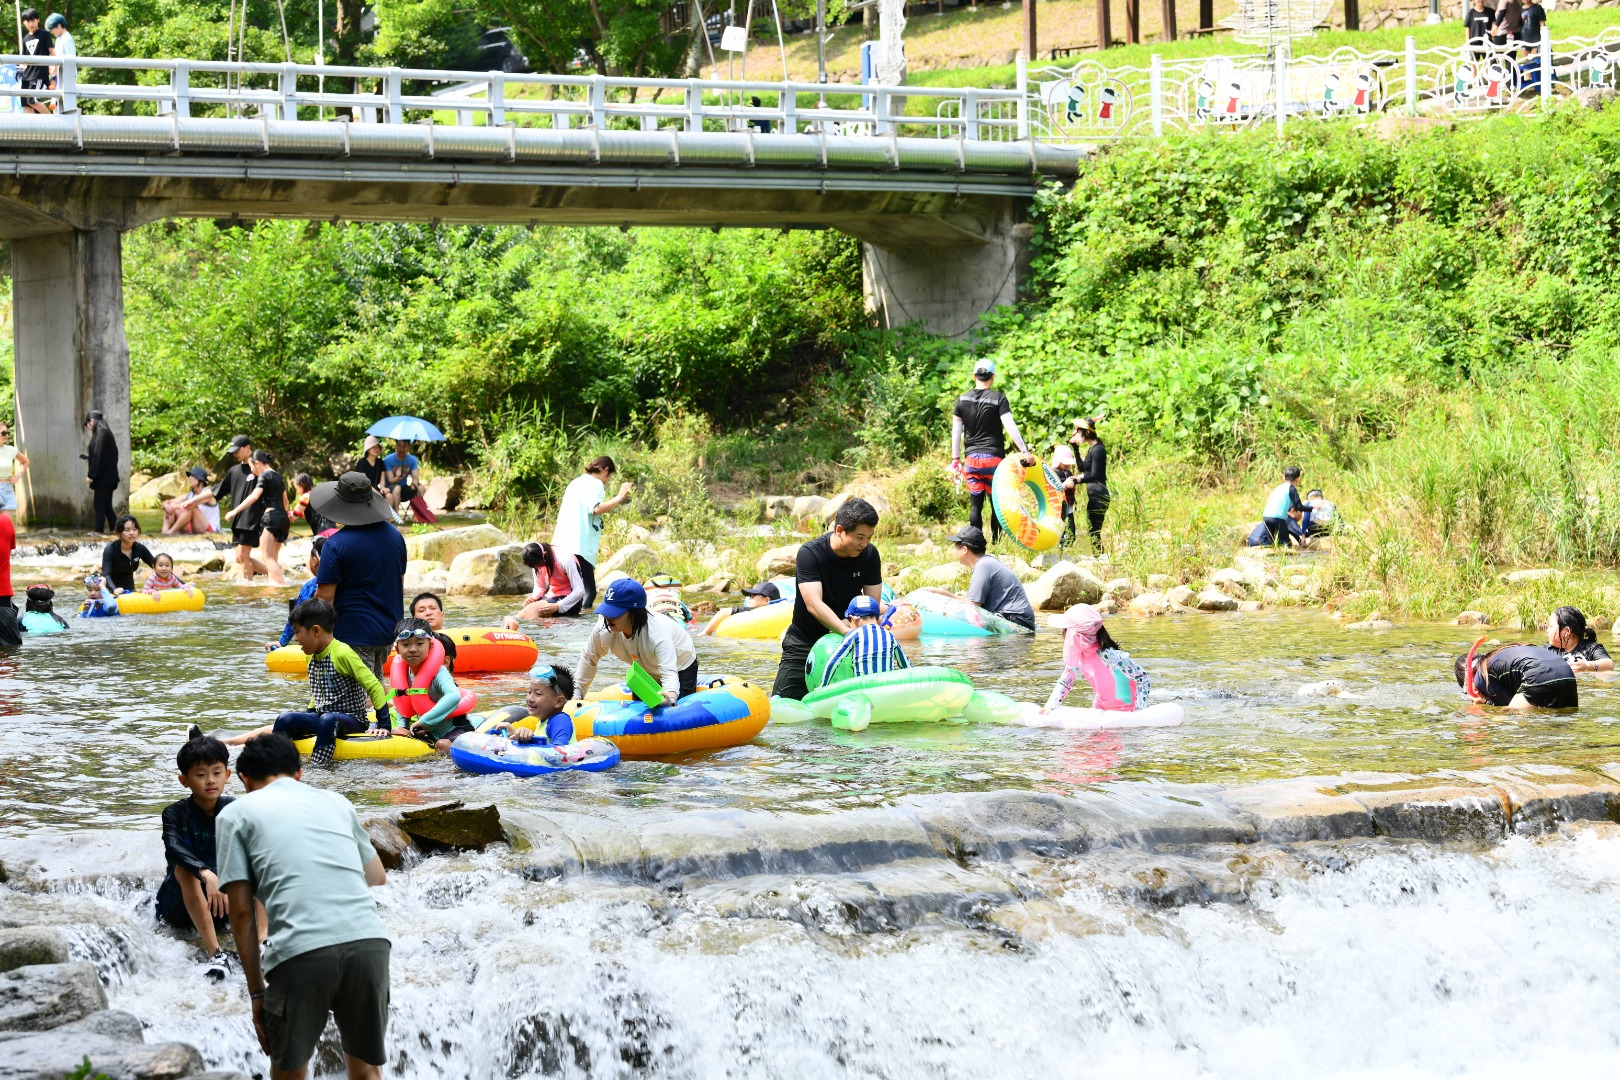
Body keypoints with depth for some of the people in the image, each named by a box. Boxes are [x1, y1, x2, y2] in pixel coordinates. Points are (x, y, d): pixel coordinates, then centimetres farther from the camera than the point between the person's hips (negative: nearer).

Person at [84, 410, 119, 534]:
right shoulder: (106, 432, 12)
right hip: (109, 476, 9)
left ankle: (98, 531, 0)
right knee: (106, 505, 14)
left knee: (100, 505, -3)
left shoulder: (100, 434, -16)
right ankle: (113, 528, 14)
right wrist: (89, 458, 31)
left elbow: (97, 455, -20)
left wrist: (91, 474, -18)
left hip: (102, 476, -9)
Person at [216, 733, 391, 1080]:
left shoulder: (236, 814, 14)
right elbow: (377, 877, 39)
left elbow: (241, 912, 6)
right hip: (370, 941, 3)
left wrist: (256, 991, 11)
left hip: (302, 951, -3)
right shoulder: (336, 802, 25)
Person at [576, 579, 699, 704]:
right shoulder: (603, 631, -30)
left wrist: (670, 697, -80)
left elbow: (669, 673, -58)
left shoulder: (659, 636, -46)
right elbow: (588, 658, -10)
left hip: (681, 669, -5)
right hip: (647, 670, 5)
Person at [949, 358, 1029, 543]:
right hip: (993, 458, -3)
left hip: (971, 459, 3)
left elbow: (956, 431, 9)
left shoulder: (962, 400, 6)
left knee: (975, 504, 4)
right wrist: (1024, 451, -13)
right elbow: (1010, 426, -14)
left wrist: (955, 459, 15)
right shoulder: (999, 399, -5)